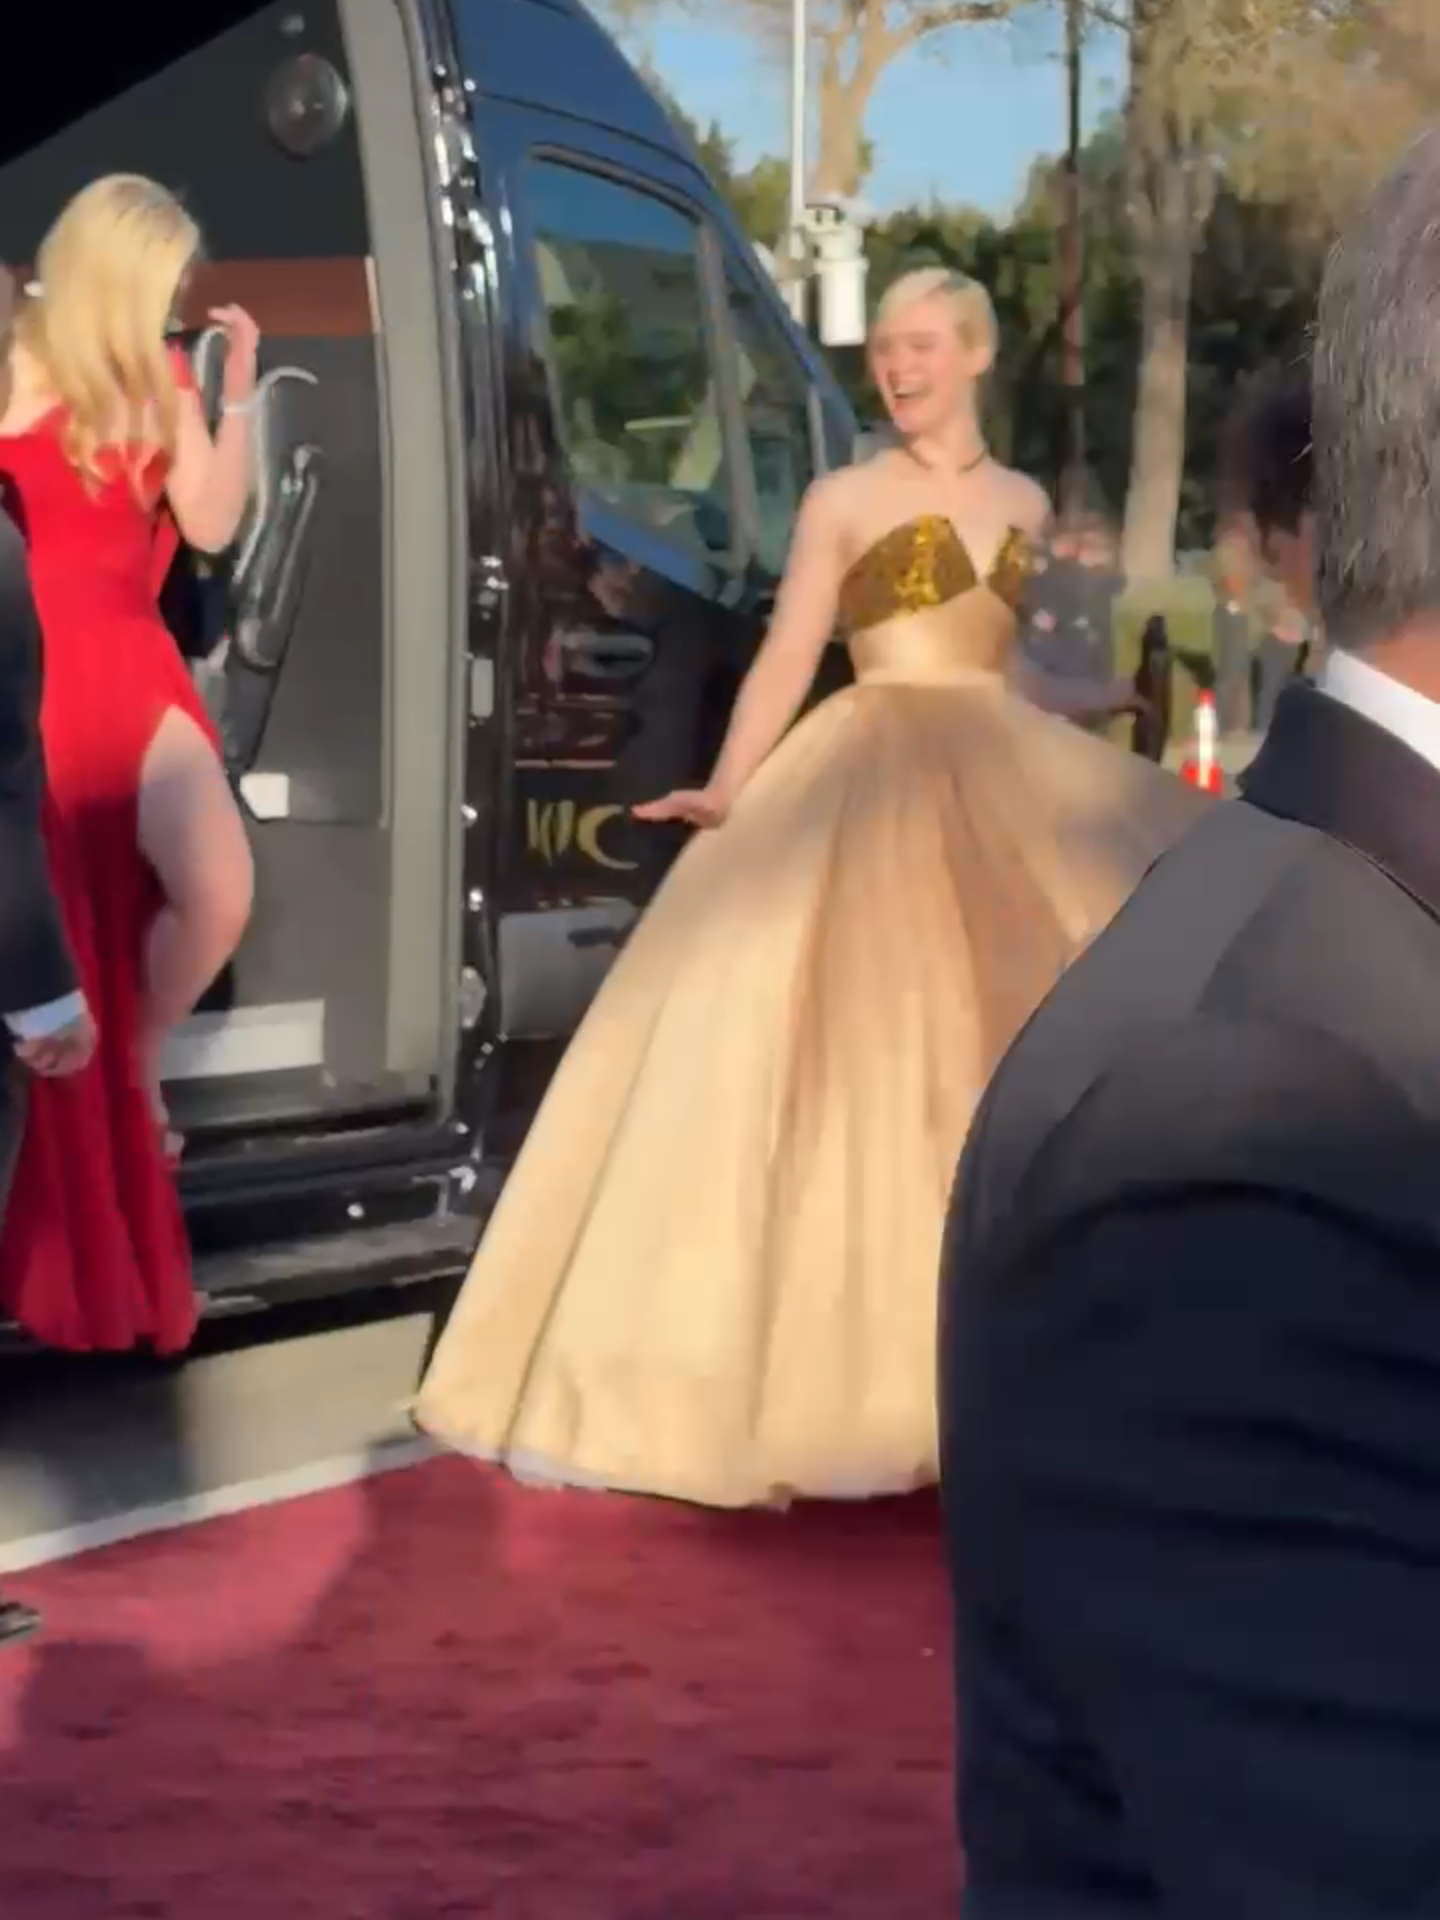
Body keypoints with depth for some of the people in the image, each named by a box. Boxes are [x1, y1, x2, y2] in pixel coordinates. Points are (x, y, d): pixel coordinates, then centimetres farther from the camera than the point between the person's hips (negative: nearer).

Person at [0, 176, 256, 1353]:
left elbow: (211, 526, -2)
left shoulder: (159, 377, 8)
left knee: (218, 895, -10)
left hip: (134, 666, 5)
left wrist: (237, 391, -6)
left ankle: (139, 1061, 18)